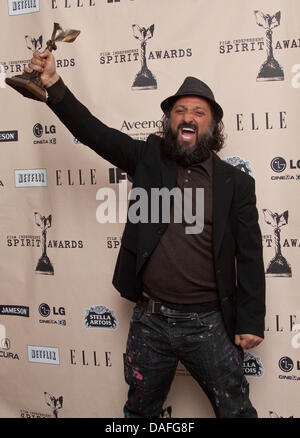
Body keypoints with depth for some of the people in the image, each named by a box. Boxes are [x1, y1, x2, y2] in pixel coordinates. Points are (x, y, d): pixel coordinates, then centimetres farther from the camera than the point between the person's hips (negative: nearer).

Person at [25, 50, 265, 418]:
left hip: (209, 324, -1)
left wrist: (250, 322, -3)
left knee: (236, 411, 13)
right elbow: (94, 132, -5)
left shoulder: (237, 183, -2)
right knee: (141, 409, 21)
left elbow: (250, 259, -1)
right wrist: (53, 84, -14)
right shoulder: (150, 159, 2)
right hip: (150, 320, 2)